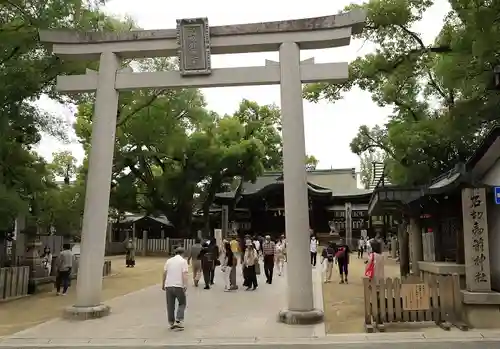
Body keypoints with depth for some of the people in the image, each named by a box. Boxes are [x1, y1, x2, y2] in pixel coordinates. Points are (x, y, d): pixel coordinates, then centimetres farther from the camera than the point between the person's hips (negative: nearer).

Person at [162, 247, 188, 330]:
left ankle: (171, 323, 16)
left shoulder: (169, 260, 11)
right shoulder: (183, 261, -1)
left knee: (170, 305, 11)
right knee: (182, 304, 10)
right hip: (178, 286, -4)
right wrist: (185, 285, -16)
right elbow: (184, 274, -12)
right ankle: (178, 321, -3)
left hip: (168, 286, 4)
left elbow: (164, 273, 9)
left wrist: (163, 284, 18)